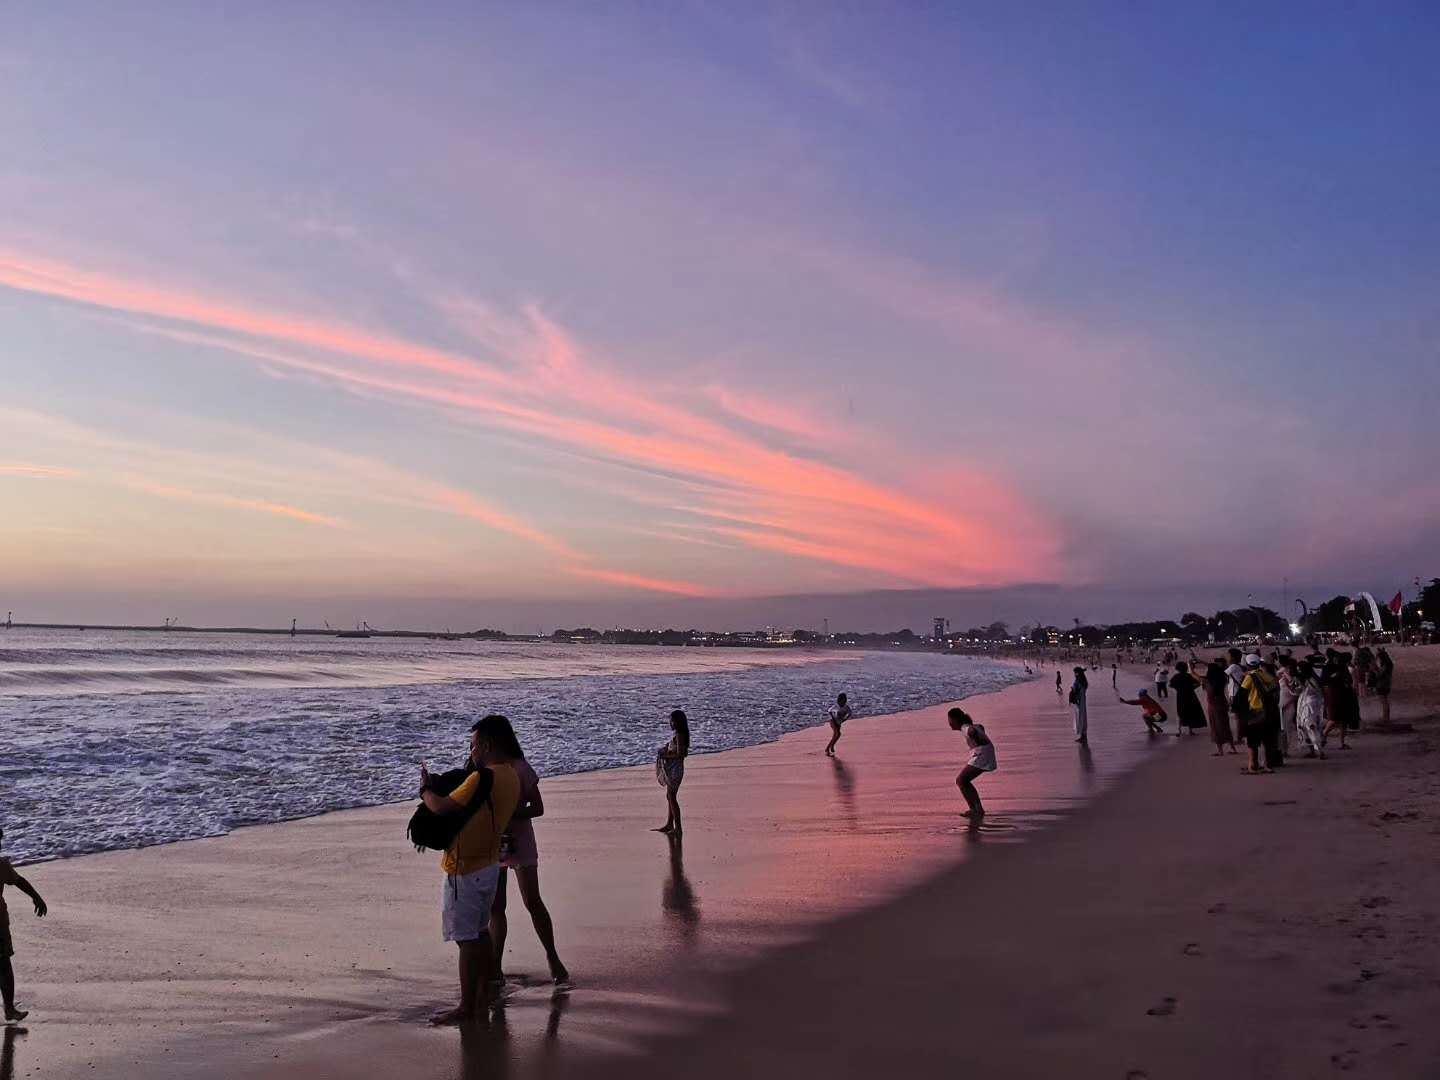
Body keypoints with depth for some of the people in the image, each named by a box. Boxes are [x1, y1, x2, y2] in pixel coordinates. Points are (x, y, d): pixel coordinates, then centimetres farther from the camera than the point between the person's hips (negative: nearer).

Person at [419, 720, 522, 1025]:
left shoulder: (484, 777, -22)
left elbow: (442, 807, -23)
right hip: (489, 865, 9)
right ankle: (483, 999, 25)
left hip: (465, 871, -9)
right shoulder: (511, 777, 6)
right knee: (481, 933, 17)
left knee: (467, 938, -1)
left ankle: (466, 1008, 6)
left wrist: (425, 789, -4)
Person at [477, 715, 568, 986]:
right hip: (491, 844, 5)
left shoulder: (520, 769, -12)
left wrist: (509, 817, -24)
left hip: (518, 842, -5)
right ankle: (496, 968, 14)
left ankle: (553, 958, 13)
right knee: (495, 908, 7)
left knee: (533, 902, -2)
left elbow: (537, 808, -10)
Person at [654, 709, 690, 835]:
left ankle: (678, 828, -2)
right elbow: (685, 753, 16)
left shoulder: (679, 735, -17)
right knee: (670, 796, 17)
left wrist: (665, 756, -15)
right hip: (671, 768, 10)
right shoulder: (678, 734, 11)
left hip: (675, 768, -10)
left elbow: (679, 754, -23)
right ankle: (669, 824, 26)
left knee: (672, 797, -6)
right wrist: (668, 749, 9)